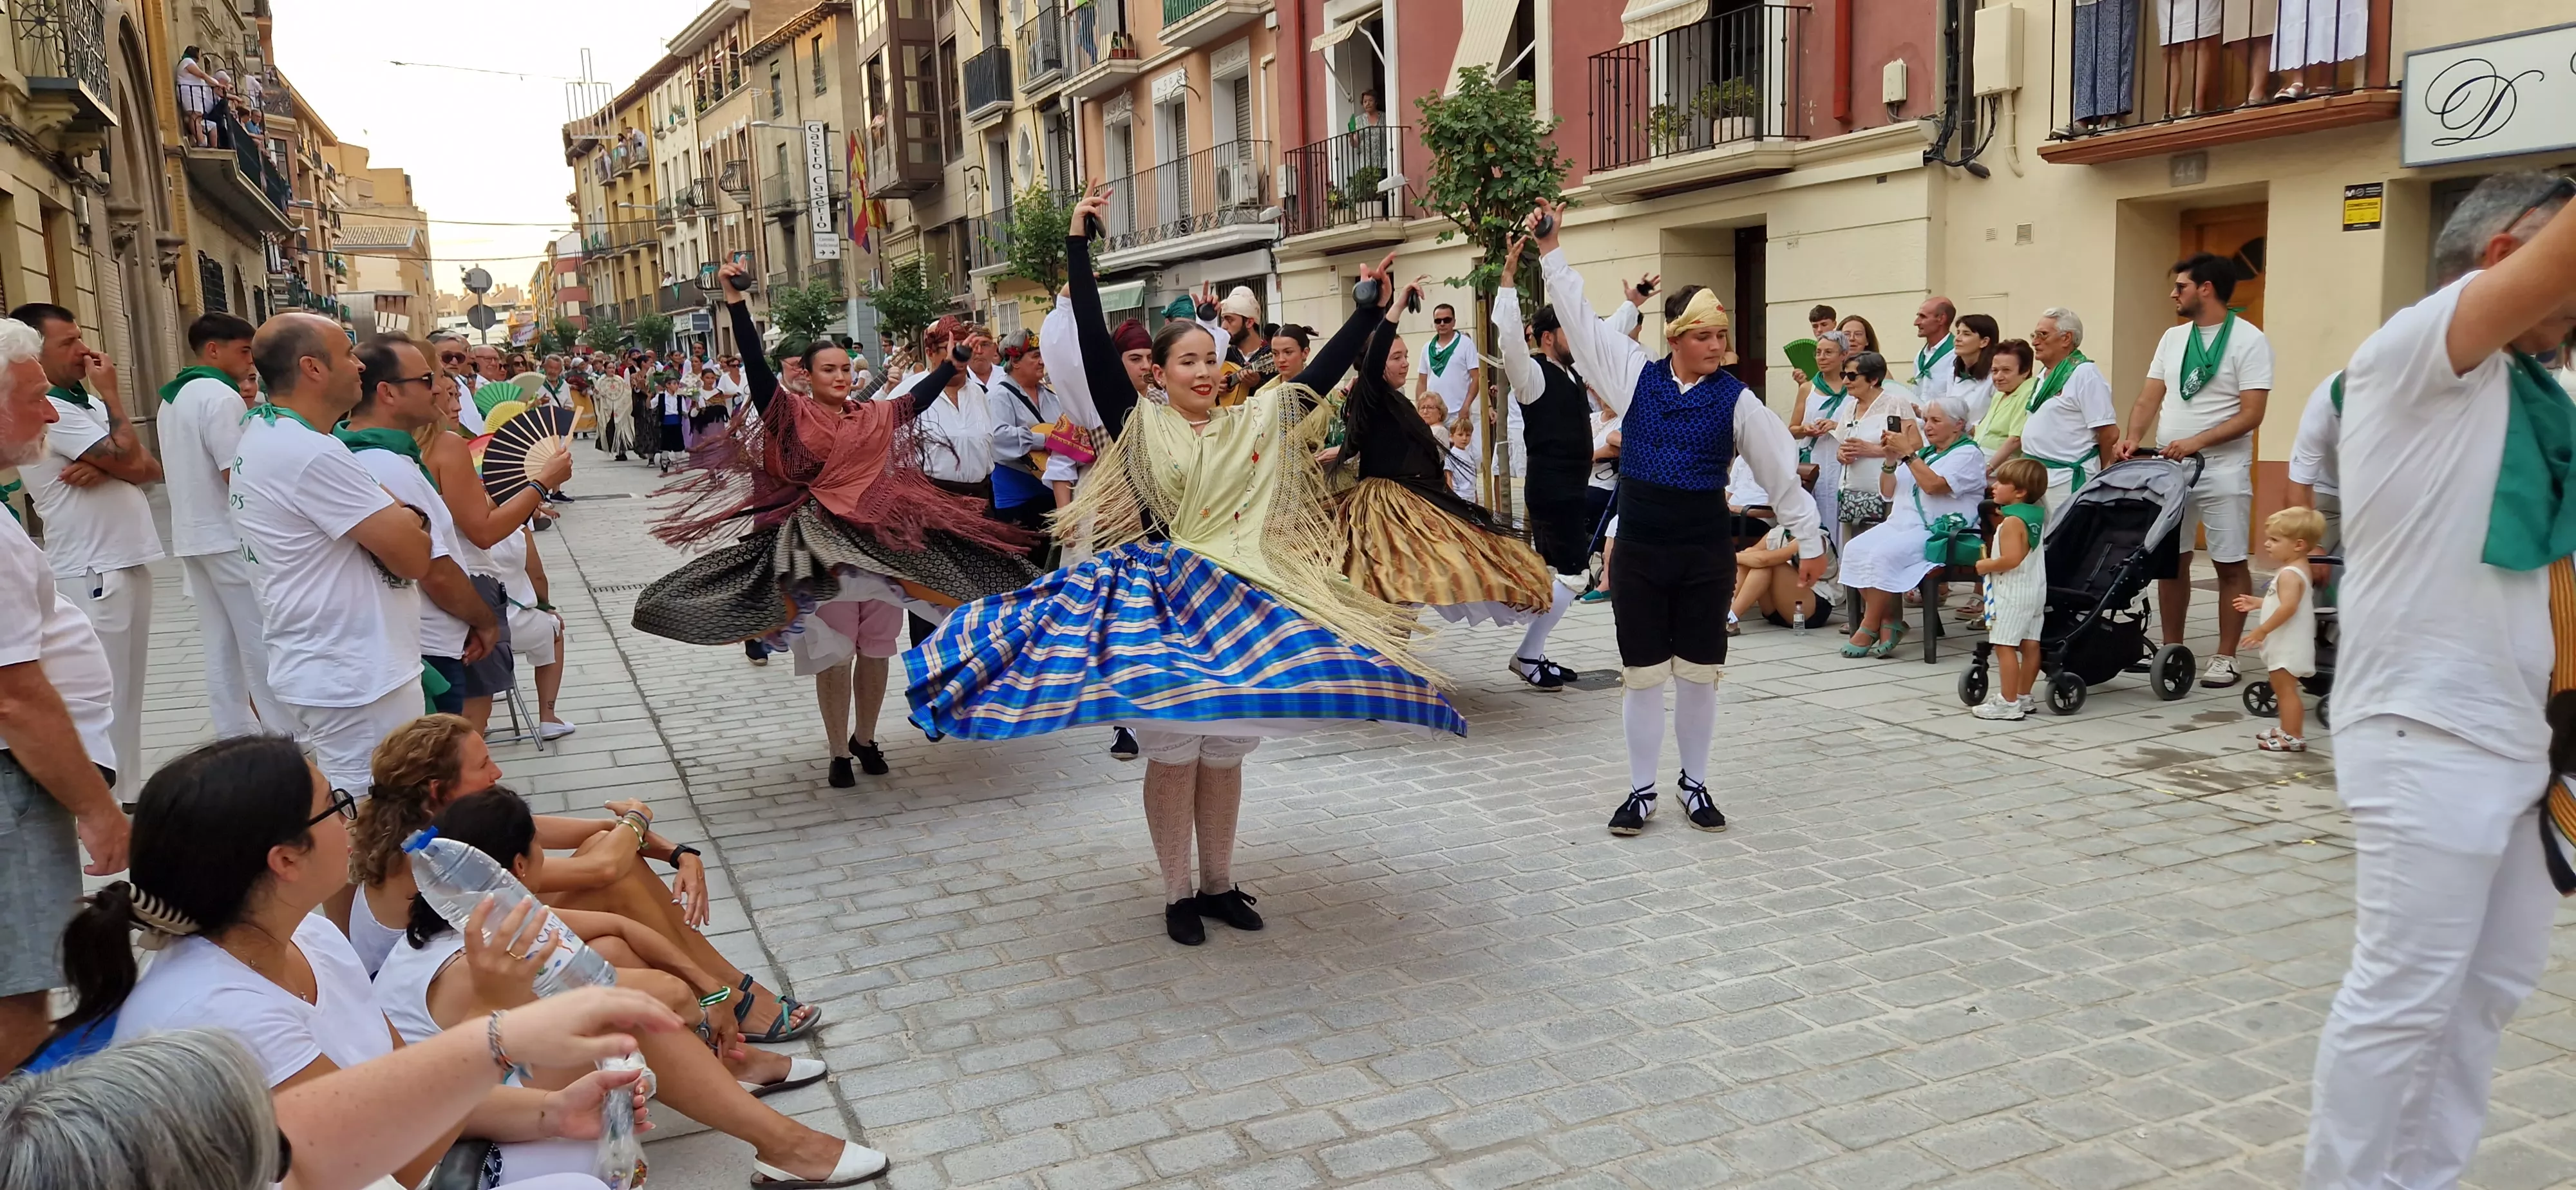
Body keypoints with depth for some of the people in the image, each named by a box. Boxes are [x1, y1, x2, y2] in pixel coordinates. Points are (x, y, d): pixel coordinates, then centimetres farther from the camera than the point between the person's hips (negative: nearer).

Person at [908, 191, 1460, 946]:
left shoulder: (1255, 422, 7)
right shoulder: (1139, 426, -2)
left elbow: (1320, 372, 6)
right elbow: (1095, 342, -8)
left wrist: (1369, 309, 1)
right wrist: (1078, 246, -10)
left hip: (1241, 601, 3)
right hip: (1158, 600, -3)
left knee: (1224, 753, 10)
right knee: (1174, 753, 0)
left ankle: (1219, 883, 24)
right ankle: (1177, 894, 14)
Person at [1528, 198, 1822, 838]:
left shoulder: (1735, 399, -3)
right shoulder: (1637, 376, 0)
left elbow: (1781, 469, 2)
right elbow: (1580, 320, 5)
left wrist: (1809, 540, 3)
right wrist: (1551, 252, 3)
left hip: (1706, 551, -1)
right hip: (1639, 550, 1)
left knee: (1699, 674, 8)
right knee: (1643, 675, 6)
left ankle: (1696, 784, 25)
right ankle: (1641, 790, 19)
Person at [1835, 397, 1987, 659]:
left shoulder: (1968, 454, 1)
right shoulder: (1924, 451, 24)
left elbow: (1933, 485, -17)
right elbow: (1889, 492, 22)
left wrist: (1908, 454, -11)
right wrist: (1890, 460, 7)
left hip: (1939, 532, -8)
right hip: (1900, 524, 8)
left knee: (1884, 555, -32)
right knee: (1855, 549, -21)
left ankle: (1869, 628, -19)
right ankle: (1889, 622, -19)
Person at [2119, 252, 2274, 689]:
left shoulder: (2248, 339, -6)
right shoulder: (2173, 337, 12)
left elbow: (2251, 414, -12)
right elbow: (2150, 398, 11)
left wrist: (2197, 442, -22)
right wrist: (2133, 438, -7)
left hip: (2223, 470, -6)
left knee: (2231, 565, 0)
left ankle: (2226, 658, 6)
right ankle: (2172, 651, 16)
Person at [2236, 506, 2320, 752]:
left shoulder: (2289, 574, -20)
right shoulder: (2300, 570, 13)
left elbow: (2288, 607, -31)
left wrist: (2262, 630, -28)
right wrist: (2258, 603, 20)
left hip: (2288, 646, -11)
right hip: (2286, 645, 11)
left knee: (2285, 689, -7)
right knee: (2283, 689, 18)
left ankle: (2292, 737, -5)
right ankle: (2288, 730, 27)